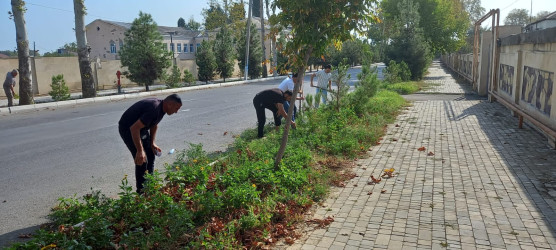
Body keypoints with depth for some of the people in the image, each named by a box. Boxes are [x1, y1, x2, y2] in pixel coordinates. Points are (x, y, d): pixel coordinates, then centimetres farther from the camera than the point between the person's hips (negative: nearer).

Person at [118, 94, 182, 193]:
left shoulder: (161, 107, -3)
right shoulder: (154, 109, -33)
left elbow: (154, 125, 14)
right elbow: (134, 128, -37)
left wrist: (152, 143, 7)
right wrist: (140, 151, -37)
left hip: (141, 128, 10)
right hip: (128, 129, -10)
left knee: (150, 155, 13)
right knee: (142, 160, -11)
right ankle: (142, 191, 3)